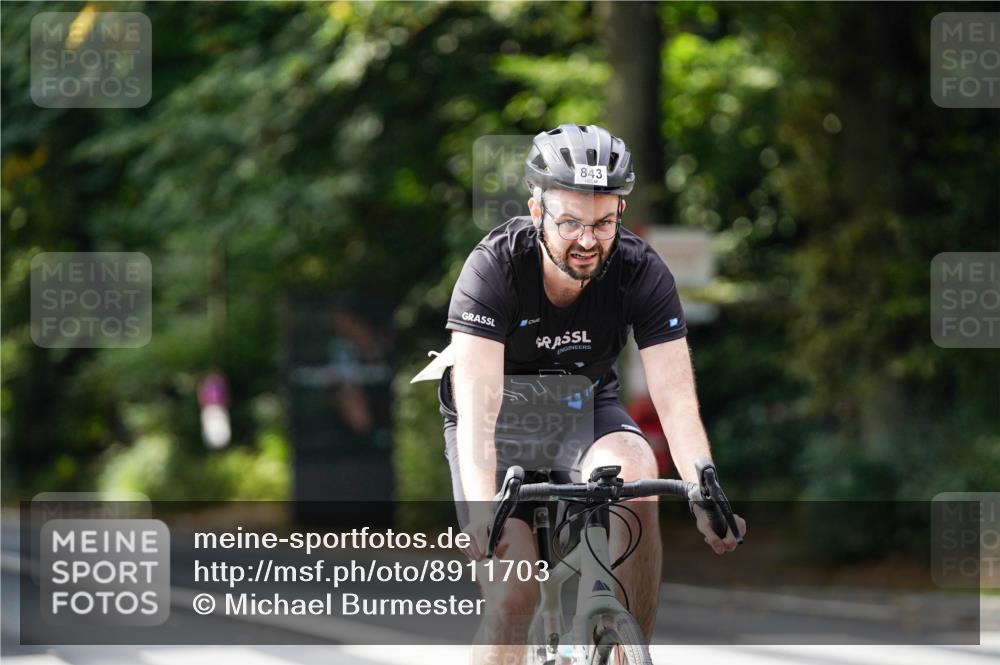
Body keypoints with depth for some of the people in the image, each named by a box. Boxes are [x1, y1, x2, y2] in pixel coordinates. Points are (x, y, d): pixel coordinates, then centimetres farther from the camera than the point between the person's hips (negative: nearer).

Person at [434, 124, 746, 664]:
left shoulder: (641, 271, -21)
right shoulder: (495, 266, -28)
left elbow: (675, 397, -26)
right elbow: (476, 403, -36)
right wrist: (483, 508, -51)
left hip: (586, 411, 1)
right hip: (502, 421, -1)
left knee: (637, 468, -33)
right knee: (513, 598, -17)